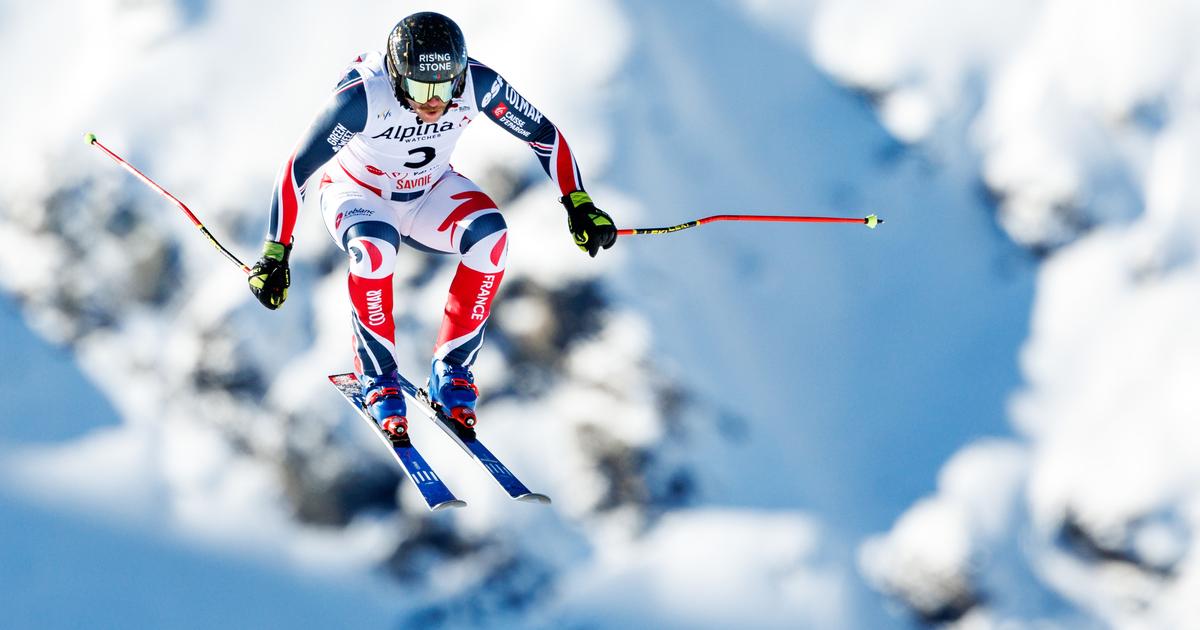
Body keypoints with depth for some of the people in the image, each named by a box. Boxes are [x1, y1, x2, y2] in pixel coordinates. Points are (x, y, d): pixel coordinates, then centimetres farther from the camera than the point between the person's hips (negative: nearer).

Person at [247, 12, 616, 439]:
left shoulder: (477, 84, -25)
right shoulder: (362, 96, -34)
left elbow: (544, 135, -10)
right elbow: (297, 170, -27)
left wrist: (580, 206, -15)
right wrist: (274, 256, -26)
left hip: (430, 192, 3)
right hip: (357, 193, -3)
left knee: (491, 235, -28)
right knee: (376, 248, -38)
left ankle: (451, 370, -12)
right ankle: (377, 376, -15)